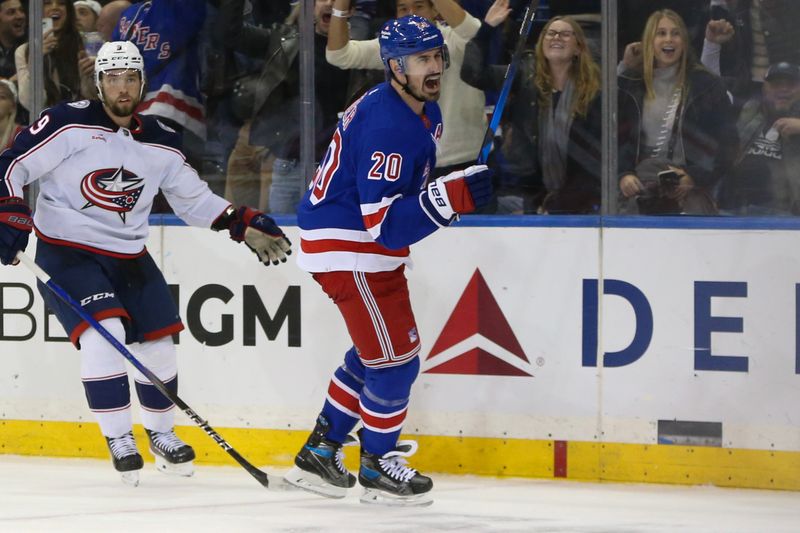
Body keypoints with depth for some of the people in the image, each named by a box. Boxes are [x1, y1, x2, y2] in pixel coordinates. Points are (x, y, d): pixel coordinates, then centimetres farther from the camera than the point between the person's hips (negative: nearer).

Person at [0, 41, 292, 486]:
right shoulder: (69, 125, -12)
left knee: (159, 344, 7)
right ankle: (119, 440, -11)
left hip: (128, 257, 6)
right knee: (104, 331, -24)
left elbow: (195, 198, 14)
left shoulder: (161, 144, 4)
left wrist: (245, 225, 4)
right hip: (65, 251, -5)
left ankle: (162, 434, 32)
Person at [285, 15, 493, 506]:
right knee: (395, 359, -4)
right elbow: (385, 225, -31)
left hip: (368, 243, 11)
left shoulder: (424, 112, 5)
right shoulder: (389, 126, -27)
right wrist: (453, 196, -39)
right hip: (346, 248, -11)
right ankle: (378, 467, 12)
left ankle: (321, 452, 30)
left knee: (376, 353, 20)